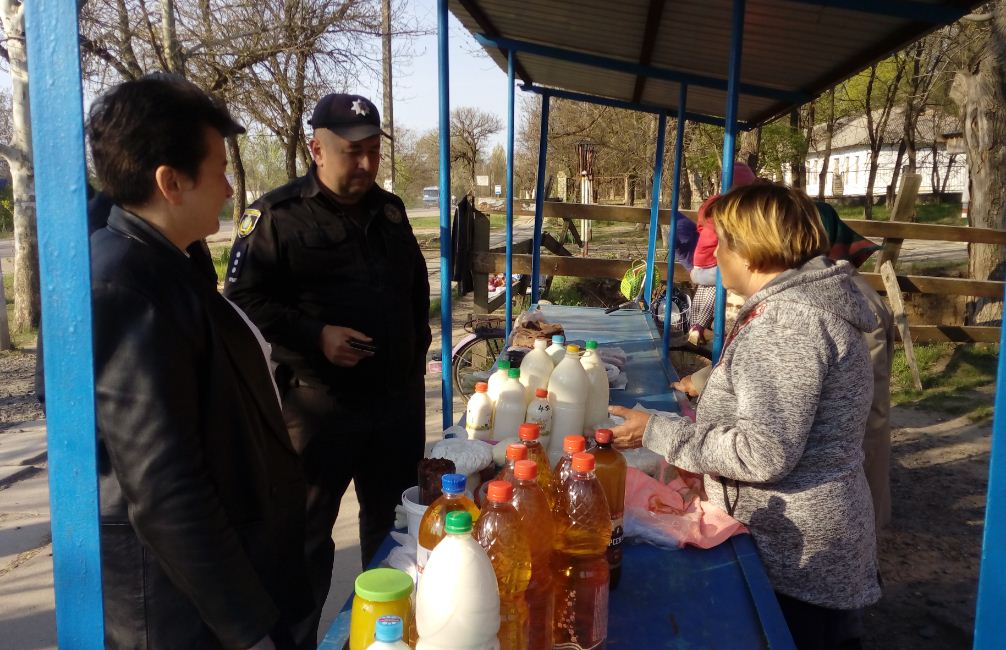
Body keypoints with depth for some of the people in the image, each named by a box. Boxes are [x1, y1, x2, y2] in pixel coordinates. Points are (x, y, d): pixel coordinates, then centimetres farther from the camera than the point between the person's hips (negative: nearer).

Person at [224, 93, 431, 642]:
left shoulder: (389, 209, 11)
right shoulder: (277, 214, -9)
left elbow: (417, 286, 22)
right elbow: (243, 299, -12)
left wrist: (418, 346, 15)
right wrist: (315, 337, -22)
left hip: (398, 397, 6)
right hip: (319, 403, -6)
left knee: (394, 521, 19)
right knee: (308, 530, 9)